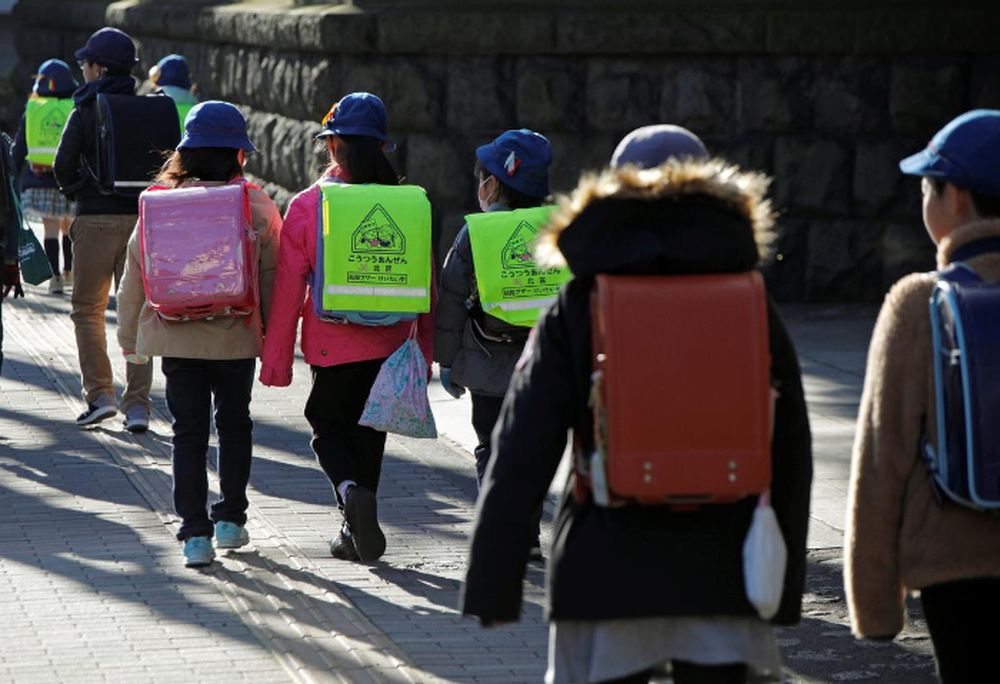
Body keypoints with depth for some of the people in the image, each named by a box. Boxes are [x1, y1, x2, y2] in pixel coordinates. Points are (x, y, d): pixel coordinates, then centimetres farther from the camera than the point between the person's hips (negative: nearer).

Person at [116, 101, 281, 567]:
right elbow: (272, 278, -5)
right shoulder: (257, 207, -10)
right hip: (236, 339, 0)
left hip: (175, 337, 0)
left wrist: (130, 337, 13)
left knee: (188, 431, 6)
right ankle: (231, 519, 24)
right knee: (235, 424, 19)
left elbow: (134, 279, 1)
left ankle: (195, 533, 0)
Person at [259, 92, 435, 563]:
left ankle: (351, 491, -14)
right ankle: (357, 533, 22)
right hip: (389, 344, 3)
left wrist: (276, 360, 1)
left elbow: (288, 289, -6)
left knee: (328, 426, 15)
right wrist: (424, 349, 15)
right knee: (368, 432, 17)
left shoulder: (306, 206, -9)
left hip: (331, 344, -3)